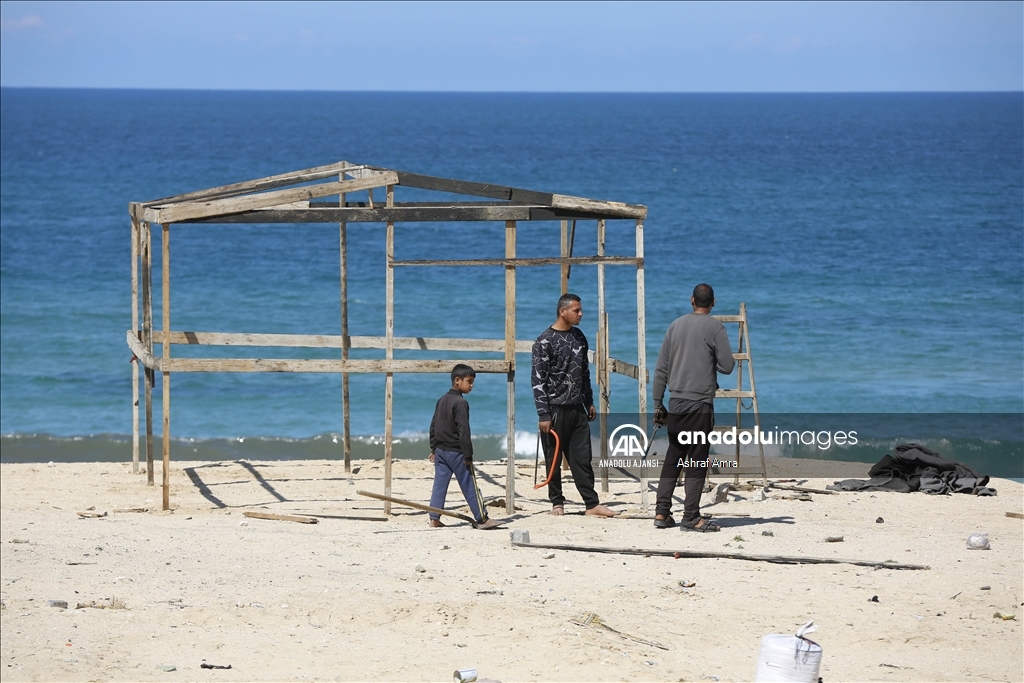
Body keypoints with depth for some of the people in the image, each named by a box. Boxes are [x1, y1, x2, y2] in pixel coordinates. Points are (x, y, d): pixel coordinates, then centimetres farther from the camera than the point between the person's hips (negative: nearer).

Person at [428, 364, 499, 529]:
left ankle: (434, 519, 5)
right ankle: (482, 519, 4)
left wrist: (433, 448, 20)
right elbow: (463, 430, -19)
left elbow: (433, 426, 14)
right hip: (456, 452, -8)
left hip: (440, 450, 8)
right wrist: (468, 455, -16)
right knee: (470, 487, -1)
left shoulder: (441, 400, 10)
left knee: (439, 485, 8)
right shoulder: (461, 403, -16)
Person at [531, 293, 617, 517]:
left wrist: (589, 402, 17)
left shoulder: (579, 337, 10)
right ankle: (557, 503, 12)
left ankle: (592, 503, 3)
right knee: (553, 459, 3)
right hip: (555, 410, -5)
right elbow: (537, 380, -12)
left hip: (577, 409, 6)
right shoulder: (545, 341, -10)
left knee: (582, 457, 4)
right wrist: (543, 414, -16)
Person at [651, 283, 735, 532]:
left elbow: (661, 368, 11)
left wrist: (658, 403, 17)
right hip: (700, 404, -5)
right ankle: (691, 517, -6)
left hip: (676, 403, 5)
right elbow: (727, 366, -7)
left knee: (672, 459, 12)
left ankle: (662, 513, 10)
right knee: (697, 462, -3)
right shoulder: (714, 327, -6)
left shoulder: (676, 325, 10)